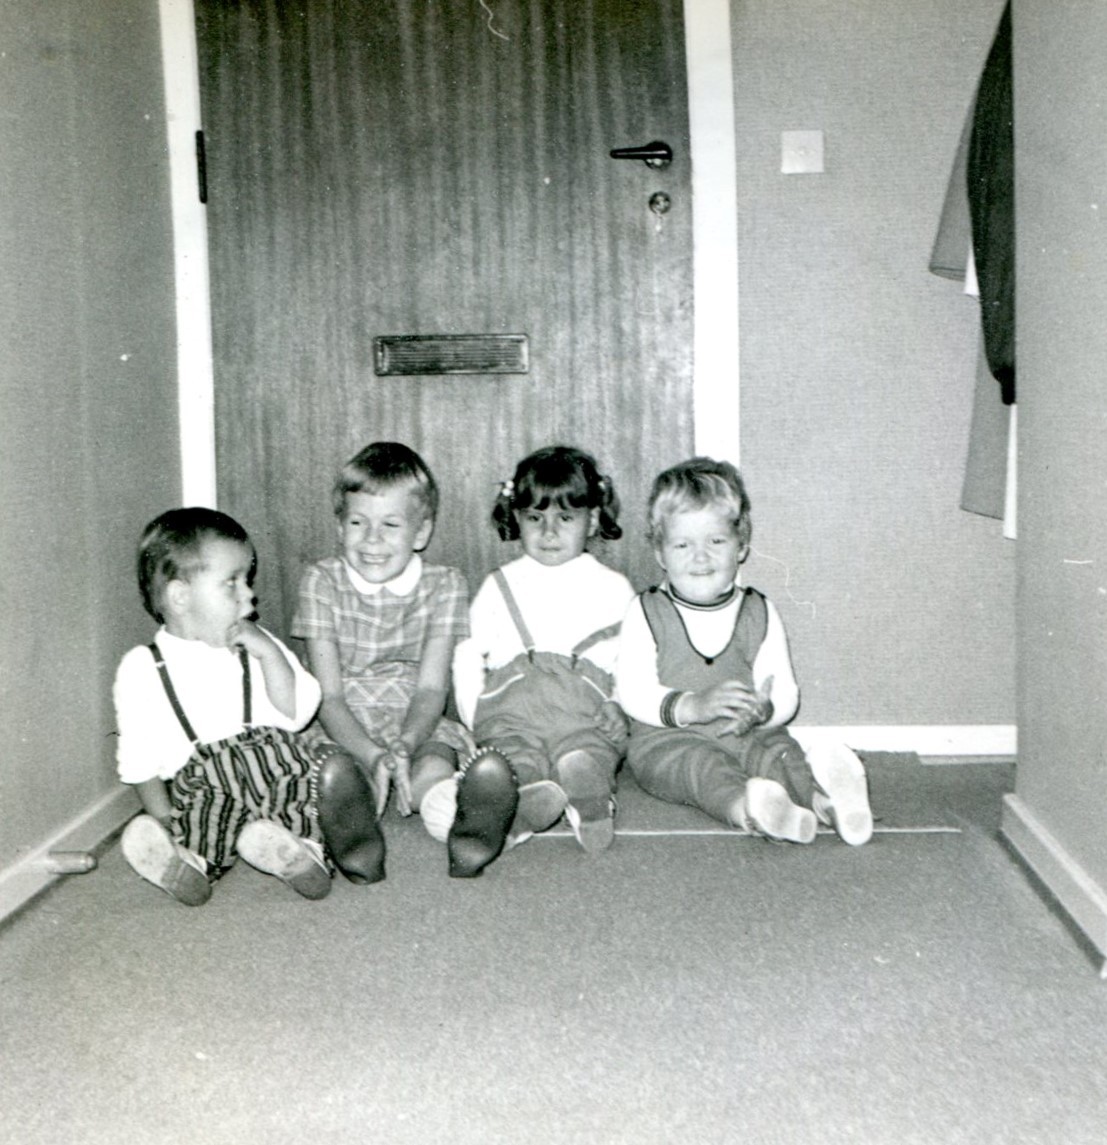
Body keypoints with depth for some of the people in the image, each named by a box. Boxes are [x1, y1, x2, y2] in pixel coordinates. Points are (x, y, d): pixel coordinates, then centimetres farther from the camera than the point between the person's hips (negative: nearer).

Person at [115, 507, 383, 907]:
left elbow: (298, 714, 4)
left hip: (278, 772, 1)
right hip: (205, 791, -1)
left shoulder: (256, 646, 13)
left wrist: (270, 653, -6)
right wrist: (166, 826, -9)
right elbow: (140, 762, 3)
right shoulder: (143, 669, 4)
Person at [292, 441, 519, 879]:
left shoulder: (443, 585, 1)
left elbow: (431, 688, -5)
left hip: (418, 724, -1)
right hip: (347, 728, 1)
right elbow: (328, 695, -7)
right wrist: (372, 756, -27)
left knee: (432, 772, -36)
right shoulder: (322, 582, -1)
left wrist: (404, 746, -28)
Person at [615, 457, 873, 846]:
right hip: (666, 740, -2)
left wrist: (762, 710, -22)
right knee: (701, 764, -34)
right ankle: (746, 808, -64)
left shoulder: (760, 614, 9)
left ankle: (823, 795, -58)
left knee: (779, 751, -28)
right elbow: (633, 692, -8)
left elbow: (785, 692, 4)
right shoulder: (645, 614, 3)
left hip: (746, 735, 3)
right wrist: (692, 706, -25)